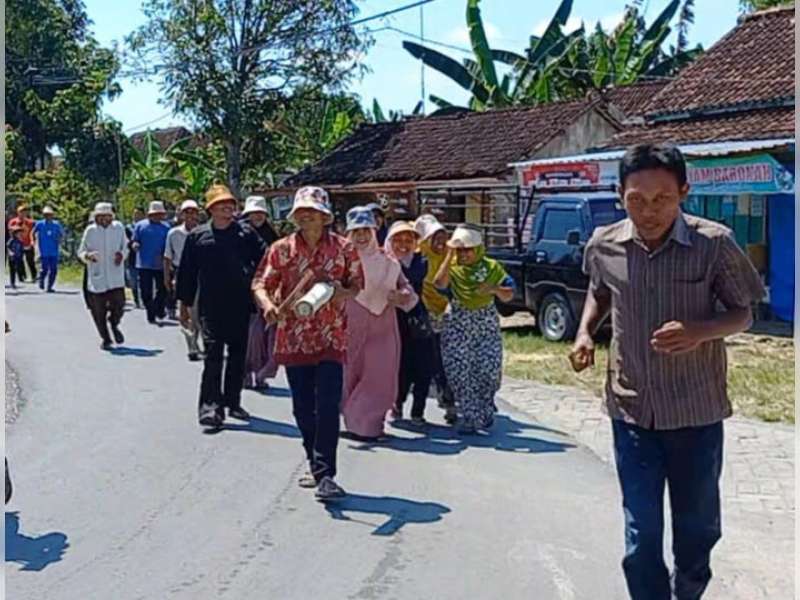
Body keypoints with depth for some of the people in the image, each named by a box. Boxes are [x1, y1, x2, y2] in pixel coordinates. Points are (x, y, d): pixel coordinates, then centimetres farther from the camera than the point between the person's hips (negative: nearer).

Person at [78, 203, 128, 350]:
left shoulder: (118, 228, 4)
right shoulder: (90, 231, 0)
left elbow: (124, 247, 15)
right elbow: (81, 251, 4)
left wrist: (121, 254, -8)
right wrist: (88, 255, -18)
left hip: (116, 278, 0)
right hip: (97, 277, 0)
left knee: (118, 305, -7)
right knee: (98, 310, 4)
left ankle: (114, 324, 28)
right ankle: (105, 338, 23)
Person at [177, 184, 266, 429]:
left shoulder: (246, 233, 2)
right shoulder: (197, 236, 2)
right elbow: (187, 272, 6)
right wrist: (184, 304, 7)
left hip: (240, 306, 2)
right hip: (210, 307, -2)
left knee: (238, 355, 11)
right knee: (213, 355, -9)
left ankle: (232, 402, 25)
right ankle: (210, 406, -7)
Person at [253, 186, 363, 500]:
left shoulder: (344, 248, 1)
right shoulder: (282, 249, 4)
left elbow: (358, 285, 6)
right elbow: (261, 282, 1)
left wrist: (340, 291, -17)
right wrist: (268, 305, -20)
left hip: (331, 337, -2)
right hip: (293, 337, 3)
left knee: (327, 406, -11)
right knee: (303, 408, 11)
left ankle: (325, 474, -8)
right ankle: (316, 465, 28)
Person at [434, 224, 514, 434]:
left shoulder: (491, 268, 3)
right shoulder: (452, 268, 0)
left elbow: (508, 296, 4)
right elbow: (440, 283, -22)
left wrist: (495, 289, -17)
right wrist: (449, 256, -22)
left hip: (487, 324, 1)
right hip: (457, 326, 0)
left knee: (489, 369, -1)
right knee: (459, 371, -5)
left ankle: (485, 409, 26)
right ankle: (469, 417, 5)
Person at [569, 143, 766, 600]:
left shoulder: (714, 244, -14)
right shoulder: (604, 246, -6)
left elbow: (743, 313, -4)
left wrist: (700, 331, -24)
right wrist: (585, 332, -2)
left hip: (697, 411, -1)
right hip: (632, 410, 1)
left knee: (697, 525, 18)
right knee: (641, 535, 3)